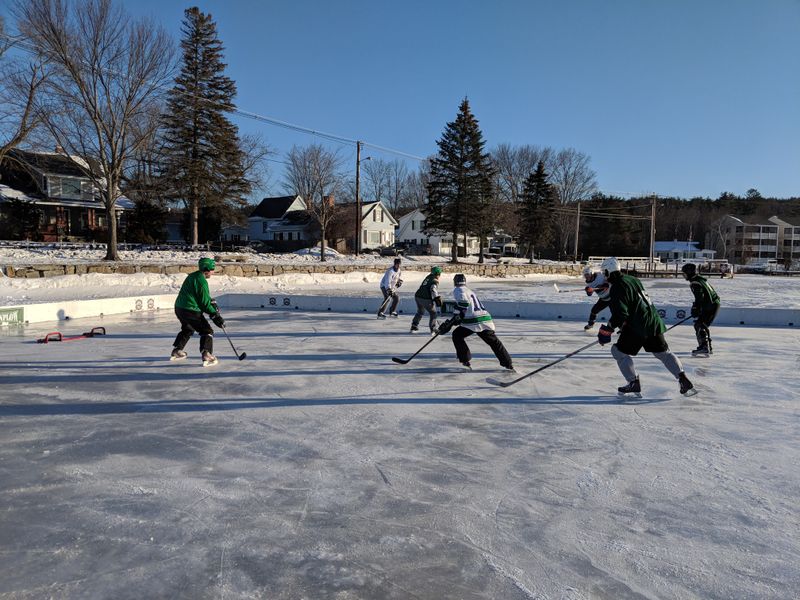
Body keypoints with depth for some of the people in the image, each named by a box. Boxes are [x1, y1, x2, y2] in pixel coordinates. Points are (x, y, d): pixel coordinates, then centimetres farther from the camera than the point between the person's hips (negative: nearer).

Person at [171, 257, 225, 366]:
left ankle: (177, 351, 41)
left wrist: (212, 303, 10)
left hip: (179, 308, 10)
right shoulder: (201, 281, -17)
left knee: (187, 329, 32)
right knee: (207, 331, -4)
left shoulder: (192, 276, 13)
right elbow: (205, 302, -15)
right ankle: (206, 355, -17)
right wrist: (215, 315, -9)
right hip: (190, 311, -10)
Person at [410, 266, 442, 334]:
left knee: (420, 312, 27)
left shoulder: (428, 277, 16)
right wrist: (437, 298, -25)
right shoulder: (435, 281, -7)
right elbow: (433, 290, -22)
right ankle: (433, 330, 7)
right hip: (426, 300, -8)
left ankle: (414, 327, 29)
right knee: (433, 313, 8)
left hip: (418, 297, 8)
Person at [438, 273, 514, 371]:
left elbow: (463, 302, -16)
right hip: (486, 320, 7)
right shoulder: (470, 291, 31)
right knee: (494, 342, 17)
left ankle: (465, 361, 7)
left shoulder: (458, 290, 5)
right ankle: (508, 364, 16)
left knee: (457, 335, 11)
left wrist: (456, 317, -14)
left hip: (473, 322, -7)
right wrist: (453, 321, 34)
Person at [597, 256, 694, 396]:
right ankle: (683, 379, 12)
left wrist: (607, 330, -15)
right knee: (664, 352, 18)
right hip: (653, 322, 9)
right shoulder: (632, 279, 14)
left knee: (619, 351, 5)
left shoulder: (617, 288, -14)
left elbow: (620, 314, -22)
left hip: (637, 326, -9)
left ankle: (634, 384, 4)